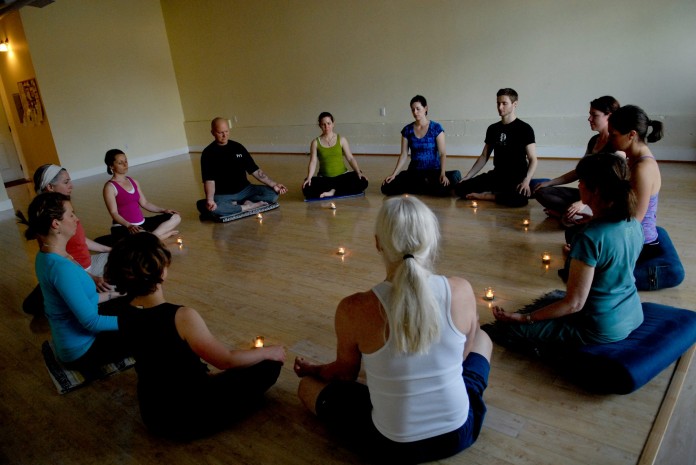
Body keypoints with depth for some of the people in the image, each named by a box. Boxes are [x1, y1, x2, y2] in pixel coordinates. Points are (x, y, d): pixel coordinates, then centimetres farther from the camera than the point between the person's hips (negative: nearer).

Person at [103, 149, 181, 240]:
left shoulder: (134, 182, 13)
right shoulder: (110, 187, -7)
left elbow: (144, 203, 16)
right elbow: (114, 213, -14)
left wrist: (163, 210, 4)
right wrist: (129, 226, -30)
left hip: (141, 223, 8)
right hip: (123, 228, -8)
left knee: (175, 217, 3)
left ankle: (152, 235, -13)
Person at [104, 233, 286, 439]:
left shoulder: (124, 316, -10)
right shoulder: (182, 317, -31)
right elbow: (227, 360, -17)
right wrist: (268, 352, -3)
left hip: (152, 414, 7)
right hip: (191, 418, -7)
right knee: (269, 364, 2)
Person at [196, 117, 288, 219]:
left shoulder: (238, 147, 7)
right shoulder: (208, 153, -4)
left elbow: (255, 170, 9)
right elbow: (209, 180, -14)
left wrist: (273, 184, -1)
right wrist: (210, 199, -33)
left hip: (244, 190, 4)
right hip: (223, 195, -4)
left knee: (273, 194, -15)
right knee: (212, 209, -38)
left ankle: (235, 204, -16)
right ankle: (247, 207, -22)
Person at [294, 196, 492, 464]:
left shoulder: (354, 309, -23)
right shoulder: (461, 291, -17)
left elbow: (345, 374, -3)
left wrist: (311, 370, 20)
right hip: (459, 434, 2)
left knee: (308, 385, 20)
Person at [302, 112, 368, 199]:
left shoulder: (341, 140, 4)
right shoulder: (315, 142, 3)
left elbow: (350, 158, 1)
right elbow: (313, 162, -4)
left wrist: (358, 172, -16)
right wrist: (309, 178, -22)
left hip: (342, 176, 1)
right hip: (324, 178, -1)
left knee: (362, 181, -28)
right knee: (307, 189, -32)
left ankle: (332, 191, -19)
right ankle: (338, 189, -18)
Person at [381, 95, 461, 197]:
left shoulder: (436, 127, -5)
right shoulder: (407, 130, 4)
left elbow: (442, 153, -10)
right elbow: (404, 155, 3)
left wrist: (443, 174, -26)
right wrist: (394, 174, -10)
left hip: (433, 171, -2)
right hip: (414, 172, 3)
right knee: (387, 187, -22)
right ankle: (427, 185, -6)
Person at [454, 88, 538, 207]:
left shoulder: (524, 129, -5)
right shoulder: (492, 129, 10)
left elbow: (532, 159, -10)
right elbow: (484, 156, 16)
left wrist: (526, 180, -28)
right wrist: (467, 176, 6)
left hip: (517, 177, -4)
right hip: (496, 175, 4)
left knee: (519, 198, -39)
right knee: (460, 188, -11)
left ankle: (486, 196, -12)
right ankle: (500, 194, -7)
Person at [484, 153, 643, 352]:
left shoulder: (589, 238, -28)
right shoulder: (634, 224, -4)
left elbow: (574, 304, -24)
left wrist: (523, 318, -18)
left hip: (602, 330, -8)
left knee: (508, 328, -2)